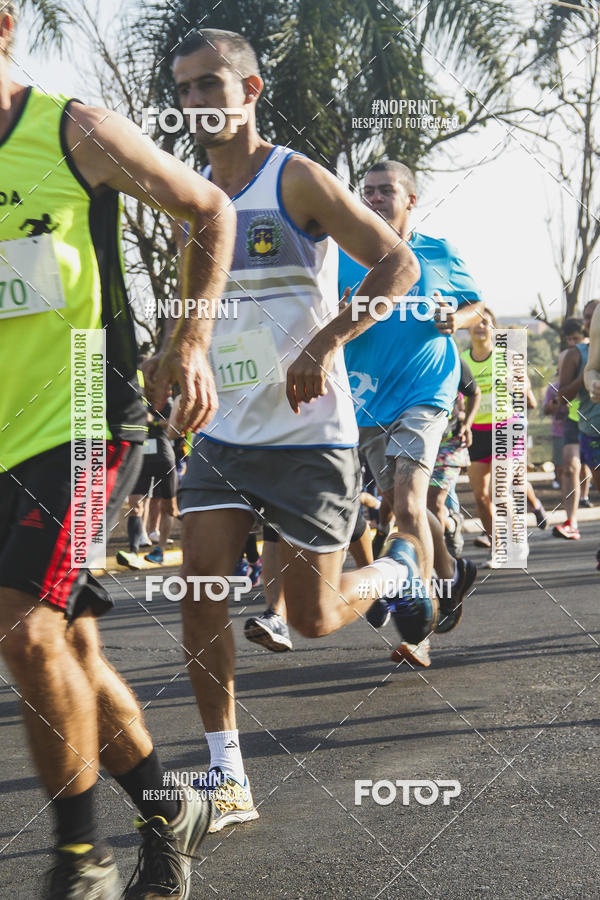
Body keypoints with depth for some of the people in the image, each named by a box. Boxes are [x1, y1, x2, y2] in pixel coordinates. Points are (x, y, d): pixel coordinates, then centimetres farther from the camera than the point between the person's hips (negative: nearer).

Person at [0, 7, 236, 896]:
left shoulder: (76, 132, -4)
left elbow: (211, 211, 6)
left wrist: (190, 342, -2)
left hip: (86, 419, -6)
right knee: (72, 647, 9)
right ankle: (169, 815, 27)